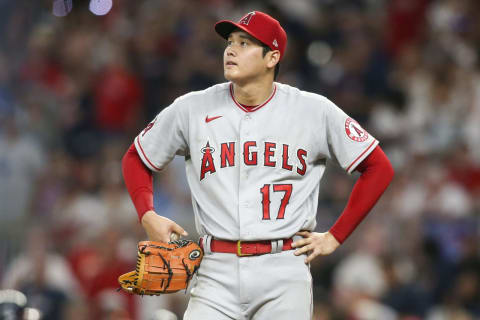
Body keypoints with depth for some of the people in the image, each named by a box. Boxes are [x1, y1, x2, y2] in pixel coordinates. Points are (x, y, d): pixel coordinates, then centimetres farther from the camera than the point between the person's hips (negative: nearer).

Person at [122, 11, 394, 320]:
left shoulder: (316, 111, 1)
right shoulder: (192, 109, 5)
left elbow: (379, 168, 7)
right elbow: (136, 159, 18)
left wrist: (335, 236, 2)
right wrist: (148, 217, 0)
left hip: (285, 271, -1)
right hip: (217, 273, 1)